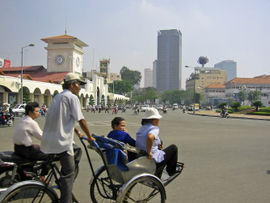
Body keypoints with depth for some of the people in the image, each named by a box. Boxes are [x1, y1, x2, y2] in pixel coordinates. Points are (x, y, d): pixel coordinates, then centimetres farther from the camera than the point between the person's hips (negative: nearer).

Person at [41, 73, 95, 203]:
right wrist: (89, 137, 2)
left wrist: (77, 132, 31)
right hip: (62, 141, -8)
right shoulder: (72, 97, -7)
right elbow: (81, 120, -9)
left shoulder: (57, 97, 19)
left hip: (48, 140, 8)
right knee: (69, 172, 1)